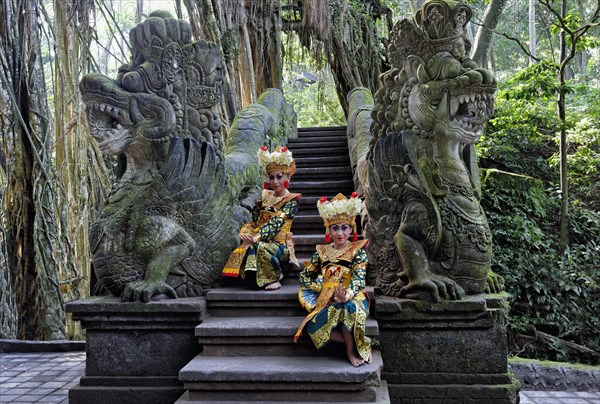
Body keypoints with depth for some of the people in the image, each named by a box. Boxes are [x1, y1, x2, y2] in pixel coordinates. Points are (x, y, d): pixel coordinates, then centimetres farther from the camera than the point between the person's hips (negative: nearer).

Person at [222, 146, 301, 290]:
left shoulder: (292, 200, -2)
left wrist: (257, 237, -26)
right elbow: (254, 221, 9)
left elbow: (276, 223, -15)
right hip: (260, 239, 5)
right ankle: (273, 274, -7)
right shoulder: (266, 197, 16)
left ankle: (274, 278, -11)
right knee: (247, 246, -27)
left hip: (280, 244, -5)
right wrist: (245, 232, -12)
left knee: (261, 247, -36)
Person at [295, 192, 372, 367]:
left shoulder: (358, 250, 4)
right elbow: (304, 275, 15)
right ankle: (354, 341, -11)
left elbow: (358, 278, -10)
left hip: (351, 297, -3)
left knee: (347, 308, -41)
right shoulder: (322, 251, 14)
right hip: (326, 299, 3)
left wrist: (347, 295, -31)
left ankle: (351, 349, -16)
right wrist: (320, 287, -4)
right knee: (314, 326, -29)